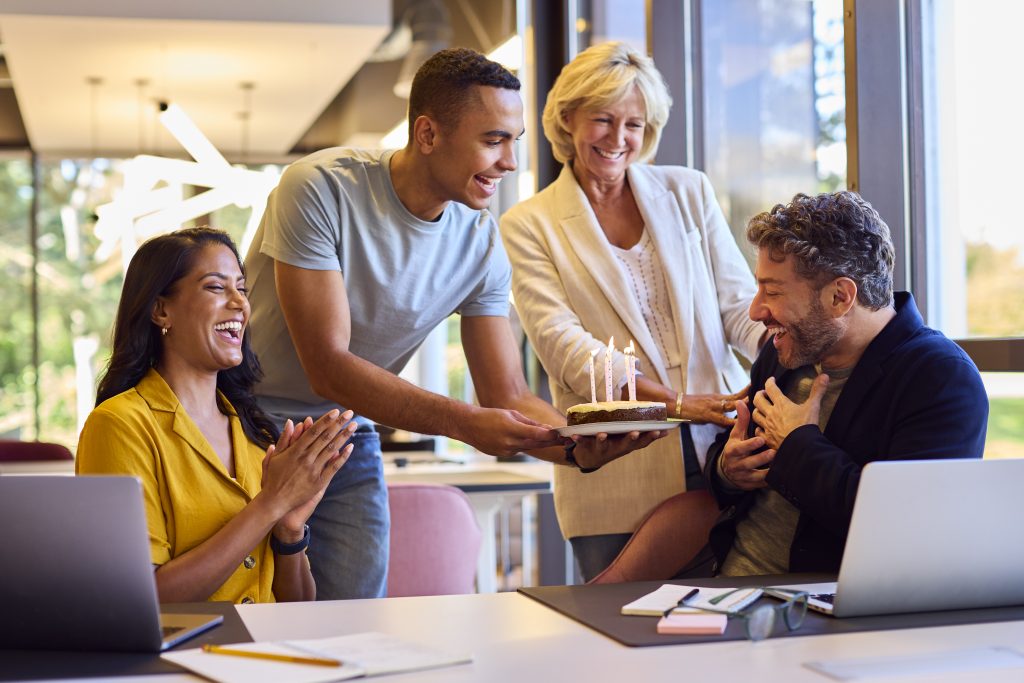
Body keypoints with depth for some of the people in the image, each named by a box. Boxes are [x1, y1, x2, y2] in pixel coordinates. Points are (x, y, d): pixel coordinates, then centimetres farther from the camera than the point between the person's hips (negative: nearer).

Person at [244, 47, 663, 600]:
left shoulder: (481, 243, -6)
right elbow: (328, 368, -25)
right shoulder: (322, 190, -21)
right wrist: (465, 422, -34)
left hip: (346, 439, 4)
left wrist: (581, 446, -26)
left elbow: (509, 398, -5)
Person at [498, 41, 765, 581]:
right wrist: (674, 402, -20)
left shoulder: (689, 193, 13)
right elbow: (559, 340, -7)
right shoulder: (529, 225, 4)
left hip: (719, 454, 2)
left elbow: (738, 302, 10)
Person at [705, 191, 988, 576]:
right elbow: (723, 450, 25)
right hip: (732, 572, 6)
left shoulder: (945, 381, -11)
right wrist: (726, 469, 1)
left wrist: (798, 446, -13)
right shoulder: (783, 353, 11)